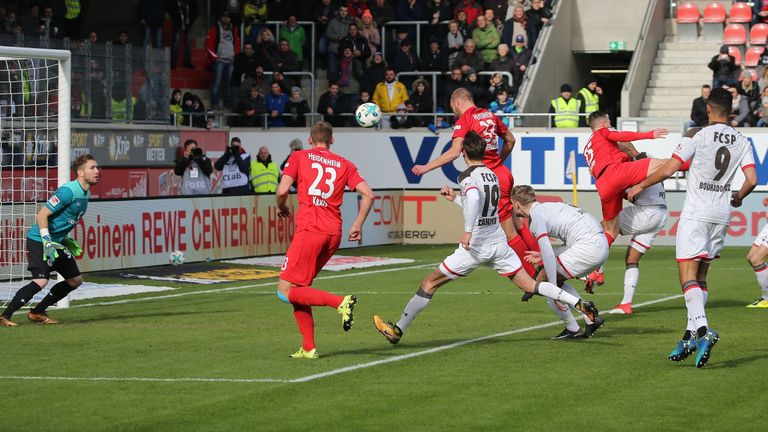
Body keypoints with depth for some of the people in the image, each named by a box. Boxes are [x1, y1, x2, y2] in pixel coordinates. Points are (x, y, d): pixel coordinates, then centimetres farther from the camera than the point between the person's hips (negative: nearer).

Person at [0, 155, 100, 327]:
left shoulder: (85, 193, 9)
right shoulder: (68, 191, -20)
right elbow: (42, 215, -21)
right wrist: (47, 241, -26)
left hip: (56, 242, 10)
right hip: (39, 240, -10)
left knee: (76, 280, 10)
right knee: (41, 280, -24)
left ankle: (37, 313, 17)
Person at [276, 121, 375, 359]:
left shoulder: (298, 157, 8)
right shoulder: (344, 164, 16)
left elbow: (282, 190, -4)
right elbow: (368, 194, 6)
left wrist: (282, 208, 17)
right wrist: (358, 224, 16)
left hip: (310, 230, -5)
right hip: (334, 233, 5)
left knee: (286, 291, -3)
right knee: (298, 288, 16)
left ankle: (340, 301, -21)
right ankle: (308, 348, 8)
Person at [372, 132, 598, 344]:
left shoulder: (468, 176, -10)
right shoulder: (492, 175, 14)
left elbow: (474, 198, -32)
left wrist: (468, 231, -32)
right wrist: (455, 199, 31)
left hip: (475, 246, -7)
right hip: (499, 243, 7)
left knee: (429, 283, 4)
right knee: (530, 285, 10)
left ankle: (397, 330, 7)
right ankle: (580, 304, -3)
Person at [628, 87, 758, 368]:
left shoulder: (697, 135, -7)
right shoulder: (742, 142, 5)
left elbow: (668, 170, -8)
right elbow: (751, 180, -1)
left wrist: (640, 186, 6)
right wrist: (737, 198, 20)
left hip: (696, 214, -5)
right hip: (722, 214, 5)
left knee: (688, 275, -10)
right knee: (700, 276, 14)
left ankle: (702, 329, -29)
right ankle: (691, 336, 11)